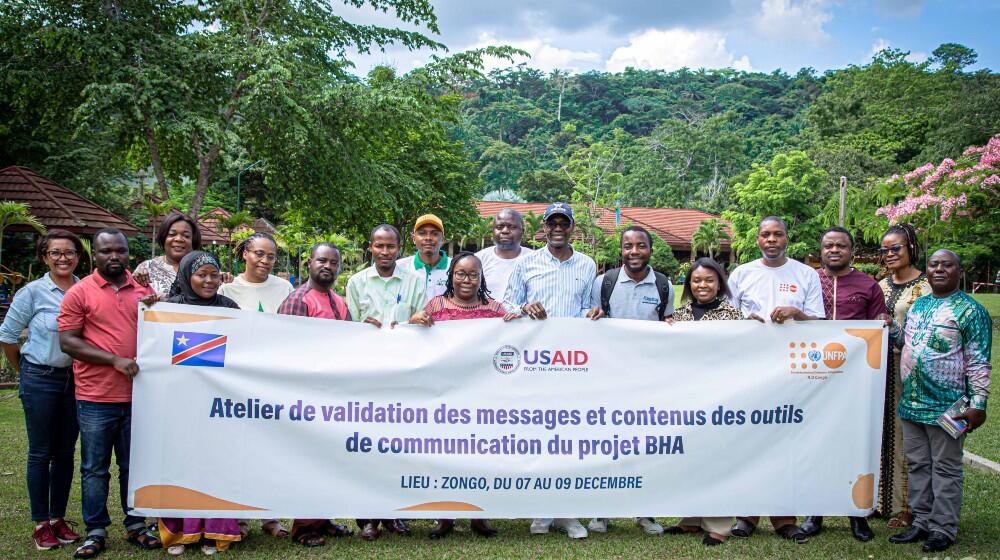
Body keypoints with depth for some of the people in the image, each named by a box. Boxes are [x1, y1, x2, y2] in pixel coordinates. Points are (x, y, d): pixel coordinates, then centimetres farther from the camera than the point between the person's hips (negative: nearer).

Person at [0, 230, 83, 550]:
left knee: (66, 452, 10)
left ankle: (58, 518, 23)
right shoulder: (32, 292, -7)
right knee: (41, 453, 5)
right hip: (40, 380, -3)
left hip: (76, 378, 3)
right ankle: (40, 524, 15)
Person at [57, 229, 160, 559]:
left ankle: (135, 525, 25)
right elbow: (67, 341, -9)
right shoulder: (79, 293, -3)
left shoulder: (143, 290, 8)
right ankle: (95, 532, 19)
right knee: (95, 469, 7)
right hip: (95, 398, -3)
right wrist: (115, 360, -15)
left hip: (136, 395, 3)